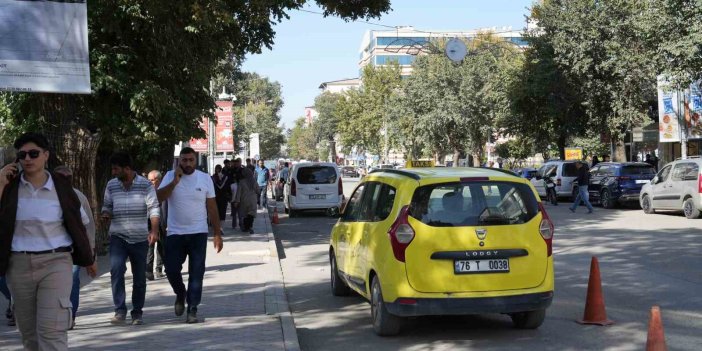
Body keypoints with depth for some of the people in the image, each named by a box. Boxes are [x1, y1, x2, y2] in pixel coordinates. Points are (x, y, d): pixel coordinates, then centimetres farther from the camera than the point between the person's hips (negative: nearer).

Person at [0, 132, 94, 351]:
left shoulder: (61, 186, 0)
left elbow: (80, 222, 13)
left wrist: (86, 256, 17)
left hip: (56, 263, -3)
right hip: (19, 265, 3)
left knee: (52, 330, -13)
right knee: (29, 332, 13)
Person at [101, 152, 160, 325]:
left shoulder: (145, 185, -3)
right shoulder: (111, 185, 6)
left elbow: (154, 208, -8)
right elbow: (107, 206, 18)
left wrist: (154, 230, -21)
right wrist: (106, 216, -5)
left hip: (140, 238, -1)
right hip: (118, 237, 1)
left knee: (140, 277, 7)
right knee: (116, 270, -18)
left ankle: (137, 313, 20)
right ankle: (120, 311, -13)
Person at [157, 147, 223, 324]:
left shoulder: (205, 178, 2)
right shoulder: (170, 176, 1)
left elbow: (212, 208, 5)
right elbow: (159, 197, -13)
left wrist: (217, 233, 3)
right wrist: (175, 181, -20)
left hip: (198, 233, 0)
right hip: (175, 233, 0)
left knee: (196, 273, 0)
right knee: (171, 269, 0)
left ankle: (192, 309, 9)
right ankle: (180, 294, 29)